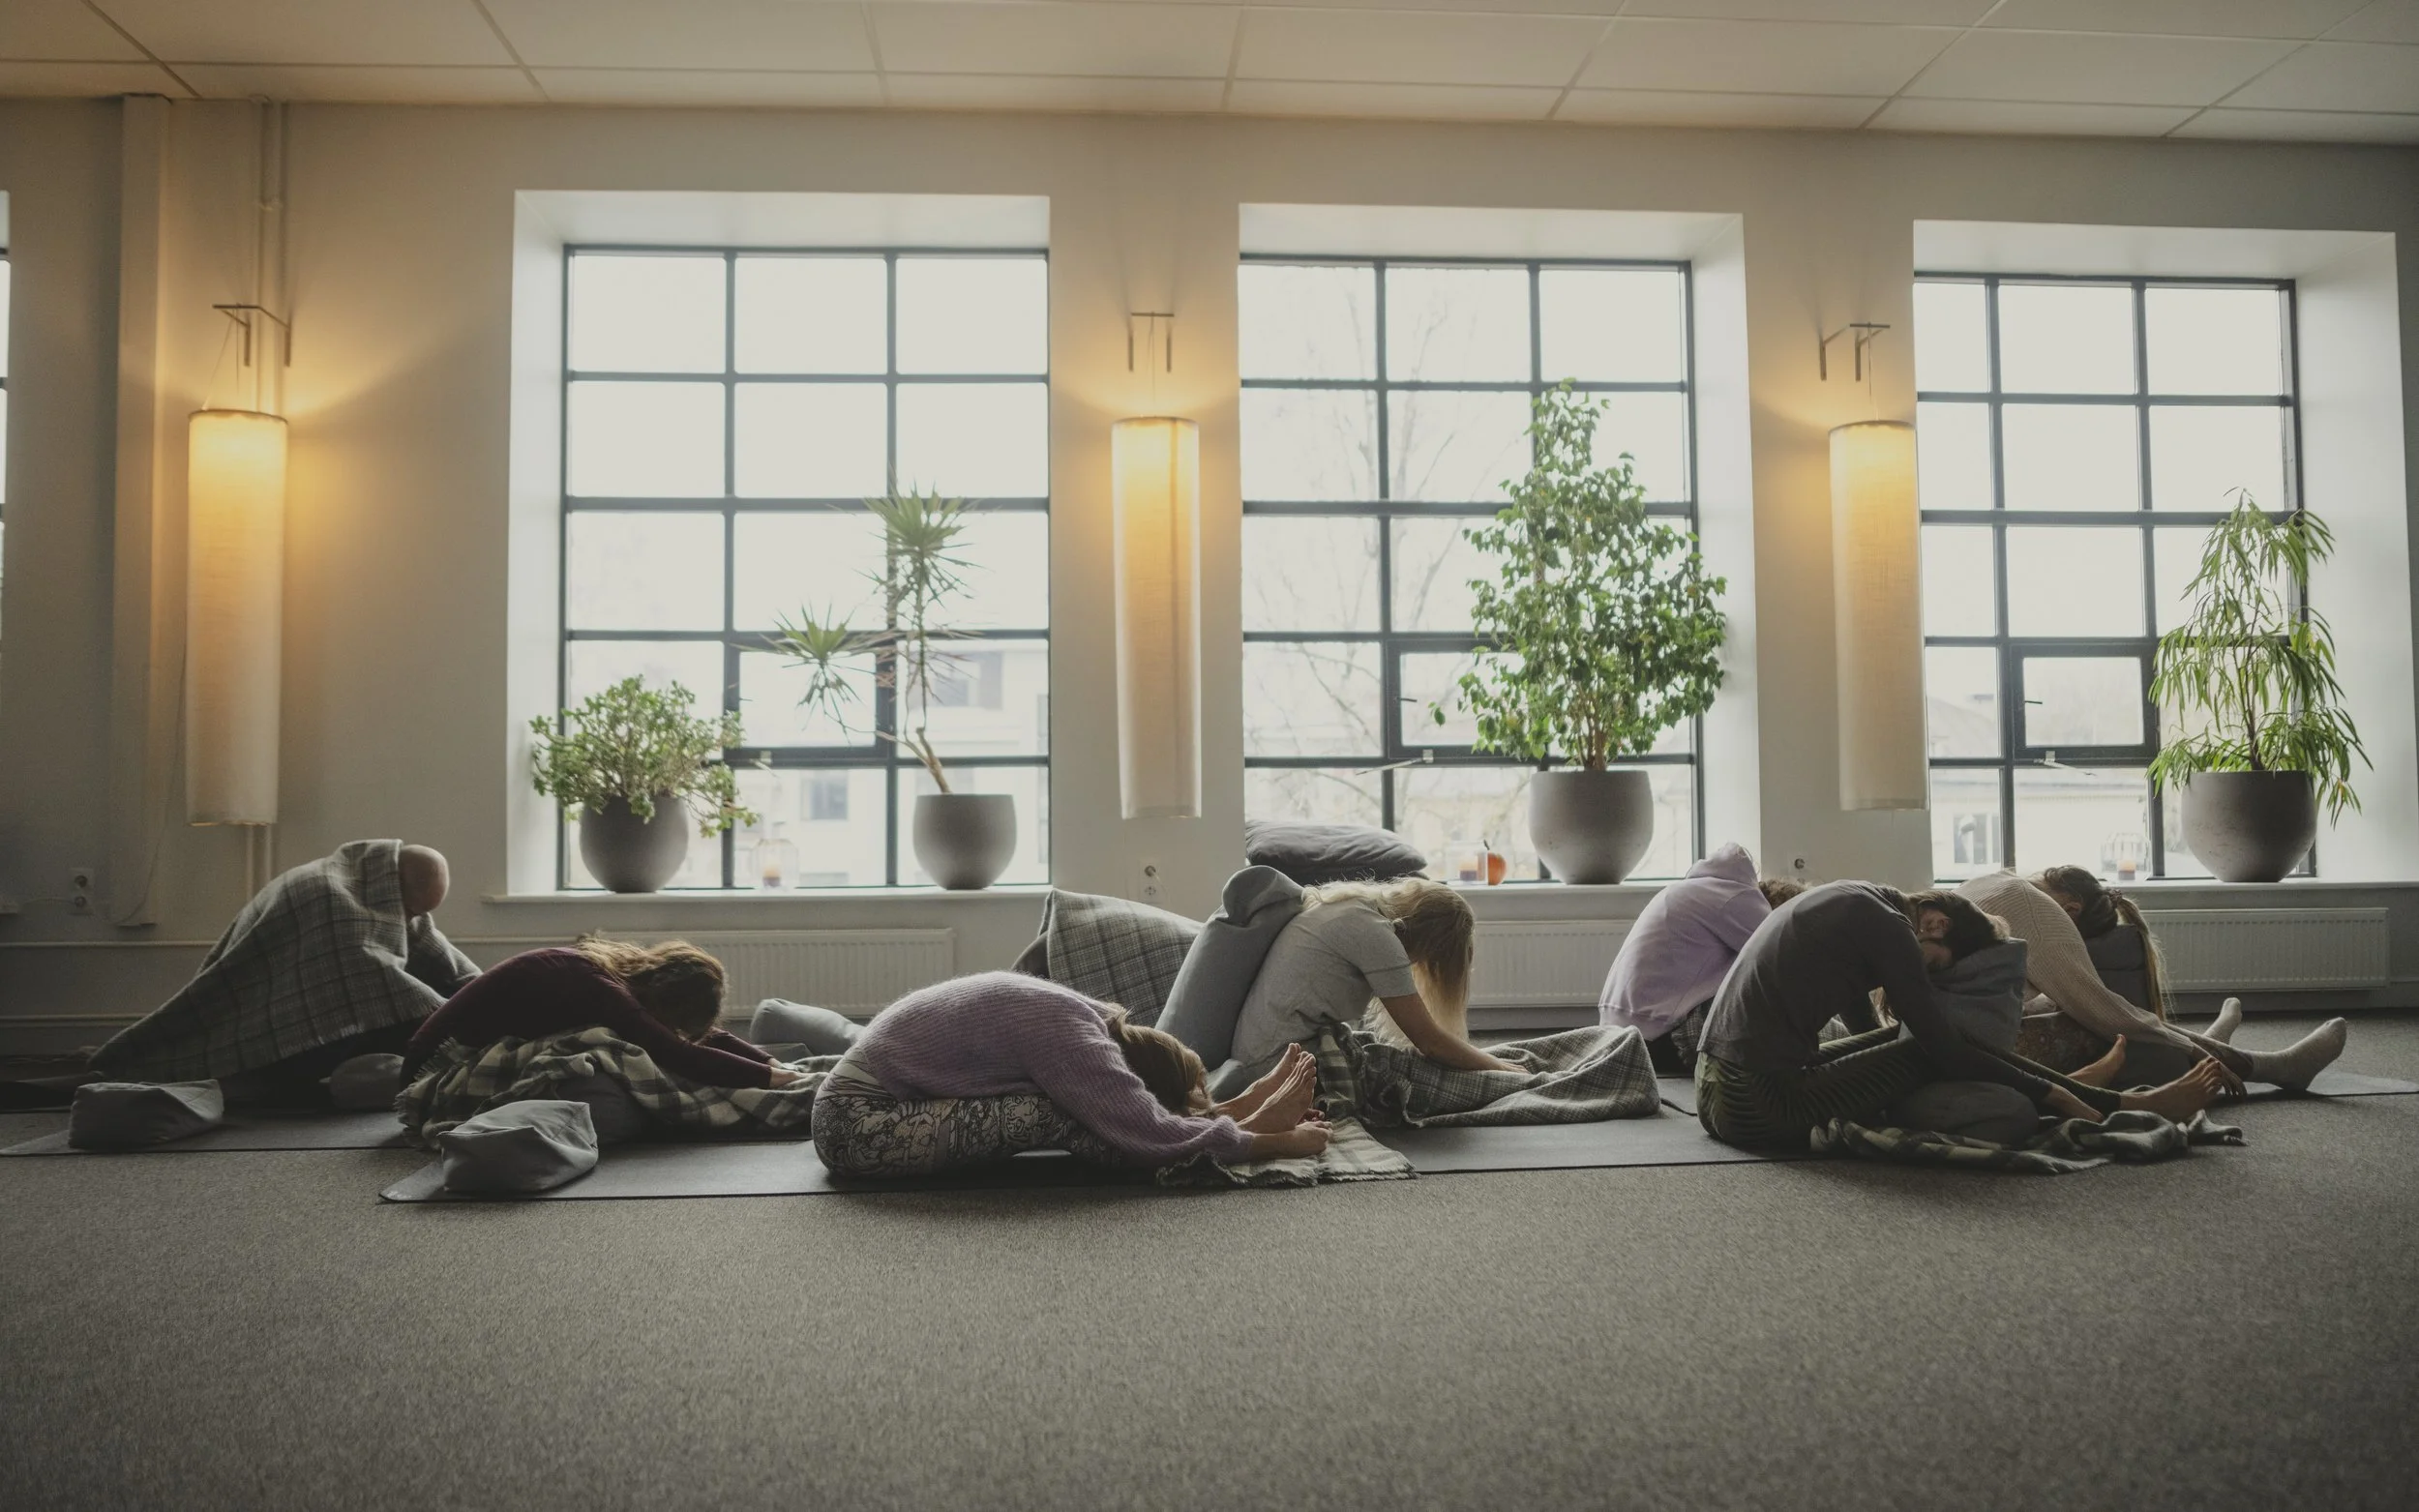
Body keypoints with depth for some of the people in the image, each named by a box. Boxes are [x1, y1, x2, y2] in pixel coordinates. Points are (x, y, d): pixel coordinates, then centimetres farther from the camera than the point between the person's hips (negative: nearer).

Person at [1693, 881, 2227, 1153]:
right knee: (1951, 1053, 3)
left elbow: (1864, 1024, 32)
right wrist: (2058, 1097, 4)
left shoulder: (1849, 901, 18)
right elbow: (1946, 1050, -7)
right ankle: (2126, 1107, 15)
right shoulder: (1886, 926, -8)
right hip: (1766, 1109, -9)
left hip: (1717, 1092, 9)